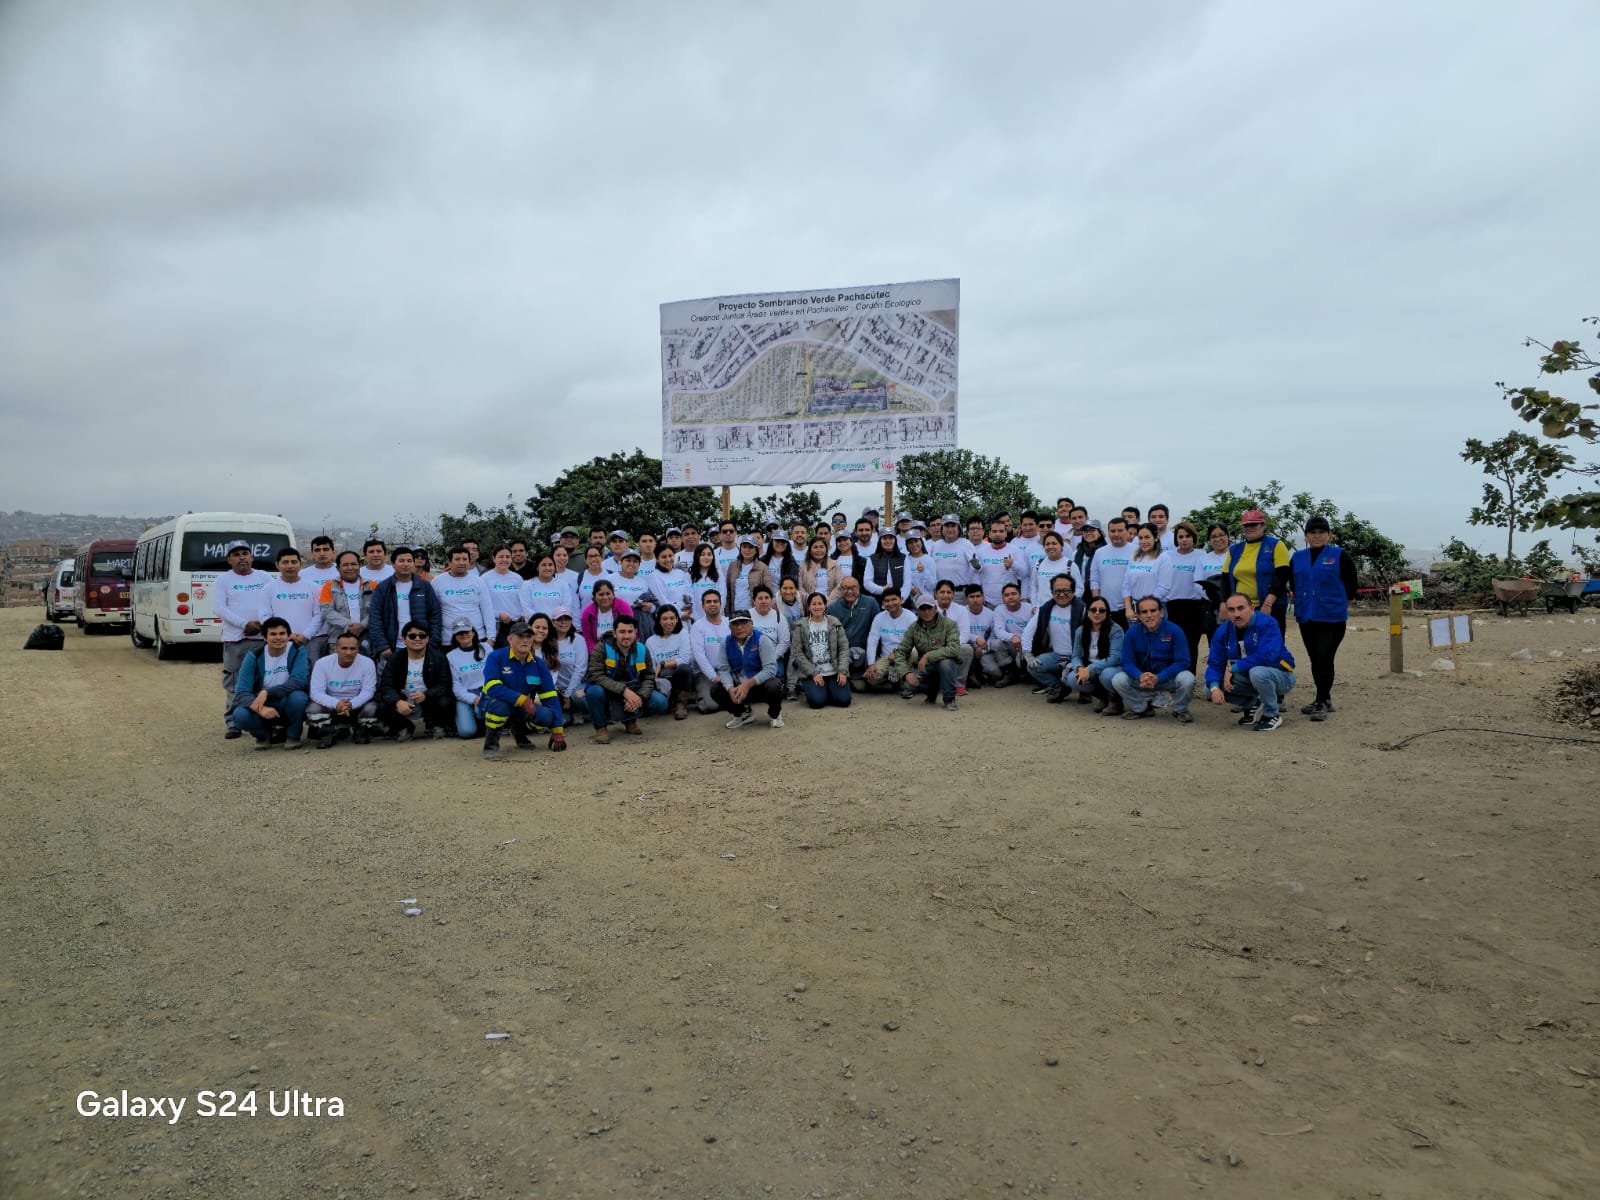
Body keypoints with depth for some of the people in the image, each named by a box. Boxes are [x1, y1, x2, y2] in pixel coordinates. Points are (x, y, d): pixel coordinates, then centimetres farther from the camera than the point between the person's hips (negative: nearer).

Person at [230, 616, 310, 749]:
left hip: (289, 707, -1)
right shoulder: (254, 656, -8)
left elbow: (299, 681, -25)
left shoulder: (298, 651, -11)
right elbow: (241, 692, -16)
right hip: (264, 708, 1)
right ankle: (264, 735, 6)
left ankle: (293, 736, -6)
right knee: (240, 715, -29)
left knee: (297, 696, -34)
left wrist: (267, 693, -34)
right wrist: (260, 708, -35)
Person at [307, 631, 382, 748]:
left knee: (371, 708, -30)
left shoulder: (367, 663, -15)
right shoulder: (322, 663, -15)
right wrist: (336, 704, -40)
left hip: (357, 706, 0)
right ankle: (329, 733, 3)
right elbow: (316, 692, -20)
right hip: (331, 706, 0)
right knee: (313, 709, -29)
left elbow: (368, 691, -16)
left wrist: (352, 704, -38)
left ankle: (359, 731, 5)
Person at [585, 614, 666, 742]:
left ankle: (630, 720, 13)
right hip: (608, 693, -3)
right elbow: (596, 675, -26)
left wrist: (639, 698, -23)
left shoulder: (642, 651, -3)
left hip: (632, 693, 3)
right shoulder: (602, 648, -15)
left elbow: (649, 677, -2)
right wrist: (624, 690, -34)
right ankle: (601, 728, -7)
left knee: (660, 702, -20)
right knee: (595, 691, -37)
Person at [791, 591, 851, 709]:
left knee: (843, 700, -19)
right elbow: (797, 652, -3)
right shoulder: (801, 626, 2)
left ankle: (828, 689, 14)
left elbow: (844, 648, 3)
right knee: (817, 701, -25)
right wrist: (813, 673, -11)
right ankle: (811, 688, 11)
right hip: (811, 673, -1)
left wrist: (842, 671, -9)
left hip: (834, 672, 1)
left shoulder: (834, 623, 6)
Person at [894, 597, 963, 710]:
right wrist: (907, 673, -21)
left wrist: (928, 656, -33)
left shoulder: (948, 624, -14)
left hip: (949, 664, -3)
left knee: (945, 663, -38)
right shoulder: (913, 628, -4)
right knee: (910, 685, -25)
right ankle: (933, 690, 12)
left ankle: (949, 699, -14)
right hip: (925, 667, 3)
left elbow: (954, 649, -28)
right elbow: (900, 652, -4)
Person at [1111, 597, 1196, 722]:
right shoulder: (1132, 633, -9)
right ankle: (1142, 708, 6)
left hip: (1168, 678, -2)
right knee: (1118, 680, -22)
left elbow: (1182, 662, -17)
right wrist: (1140, 676, -32)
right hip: (1142, 678, 2)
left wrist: (1158, 678, -29)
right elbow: (1127, 663, -9)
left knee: (1187, 679, -33)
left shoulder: (1174, 631, -15)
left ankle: (1180, 711, 1)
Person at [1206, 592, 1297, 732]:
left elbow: (1266, 656, -33)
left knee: (1257, 672, -38)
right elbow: (1214, 663, -5)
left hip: (1281, 676, -6)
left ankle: (1272, 715, -11)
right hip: (1248, 677, 6)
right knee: (1210, 687, -12)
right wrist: (1214, 687, -25)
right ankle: (1251, 706, 14)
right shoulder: (1223, 631, -4)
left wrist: (1232, 668, -26)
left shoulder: (1267, 623, -20)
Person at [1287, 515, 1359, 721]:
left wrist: (1339, 603, 10)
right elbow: (1293, 585, 20)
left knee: (1324, 659, -12)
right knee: (1315, 660, 10)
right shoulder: (1297, 558, 10)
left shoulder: (1340, 556, -2)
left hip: (1332, 617, -5)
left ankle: (1321, 703, -8)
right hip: (1306, 617, 5)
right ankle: (1324, 700, 20)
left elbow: (1351, 585, 4)